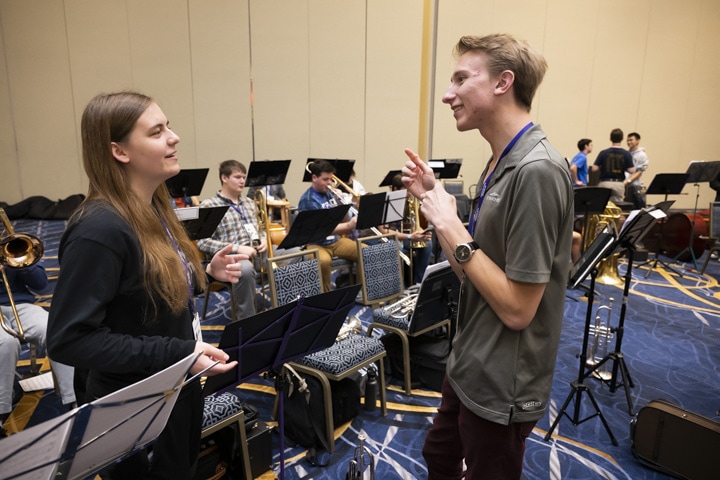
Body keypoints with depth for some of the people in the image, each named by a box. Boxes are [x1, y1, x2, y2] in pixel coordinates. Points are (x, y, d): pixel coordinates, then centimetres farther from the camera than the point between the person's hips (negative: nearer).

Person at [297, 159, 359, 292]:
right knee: (323, 261, -39)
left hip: (337, 241, 7)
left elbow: (343, 219, 12)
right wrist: (348, 225, -32)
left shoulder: (330, 192, 7)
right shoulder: (307, 200, -14)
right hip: (316, 244, -7)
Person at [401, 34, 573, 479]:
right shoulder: (502, 163, 4)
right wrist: (436, 199, -1)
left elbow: (517, 308, -26)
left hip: (501, 385, -9)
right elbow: (471, 271, 6)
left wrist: (450, 227, -22)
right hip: (471, 367, 9)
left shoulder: (537, 170, -25)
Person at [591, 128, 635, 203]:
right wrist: (623, 167, 13)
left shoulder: (603, 153, -4)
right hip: (619, 184, 1)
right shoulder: (626, 154, -3)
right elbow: (631, 170, -7)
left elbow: (594, 168, -6)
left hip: (604, 183, 0)